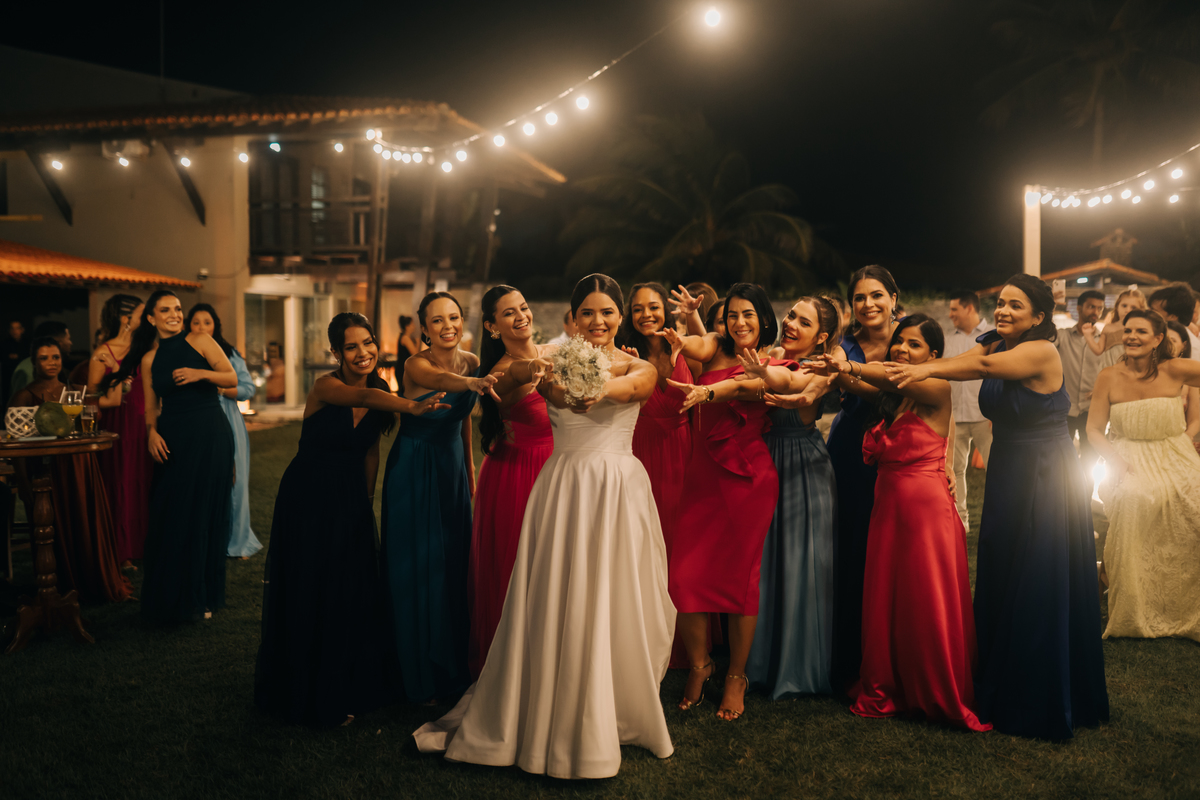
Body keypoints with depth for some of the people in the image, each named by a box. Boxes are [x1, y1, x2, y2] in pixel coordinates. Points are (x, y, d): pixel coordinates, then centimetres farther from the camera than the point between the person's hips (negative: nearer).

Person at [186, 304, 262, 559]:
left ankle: (235, 541, 14)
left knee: (231, 481, 1)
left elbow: (248, 389, 1)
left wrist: (221, 389, -12)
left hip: (227, 425, 1)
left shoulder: (230, 354, 7)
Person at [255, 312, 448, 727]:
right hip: (309, 498, -5)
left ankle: (355, 684, 29)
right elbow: (365, 397, -40)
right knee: (312, 593, 2)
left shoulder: (378, 391, 1)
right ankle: (314, 692, 19)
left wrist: (366, 502, 10)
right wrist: (412, 407, -58)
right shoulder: (326, 387, -18)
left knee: (356, 591, 10)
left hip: (352, 501, 6)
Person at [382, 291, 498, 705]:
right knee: (417, 569, 1)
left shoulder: (471, 362, -2)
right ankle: (421, 676, 16)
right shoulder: (416, 365, -20)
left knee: (454, 565, 12)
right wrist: (472, 383, -65)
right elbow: (440, 379, -45)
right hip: (414, 471, -5)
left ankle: (452, 667, 29)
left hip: (453, 468, 6)